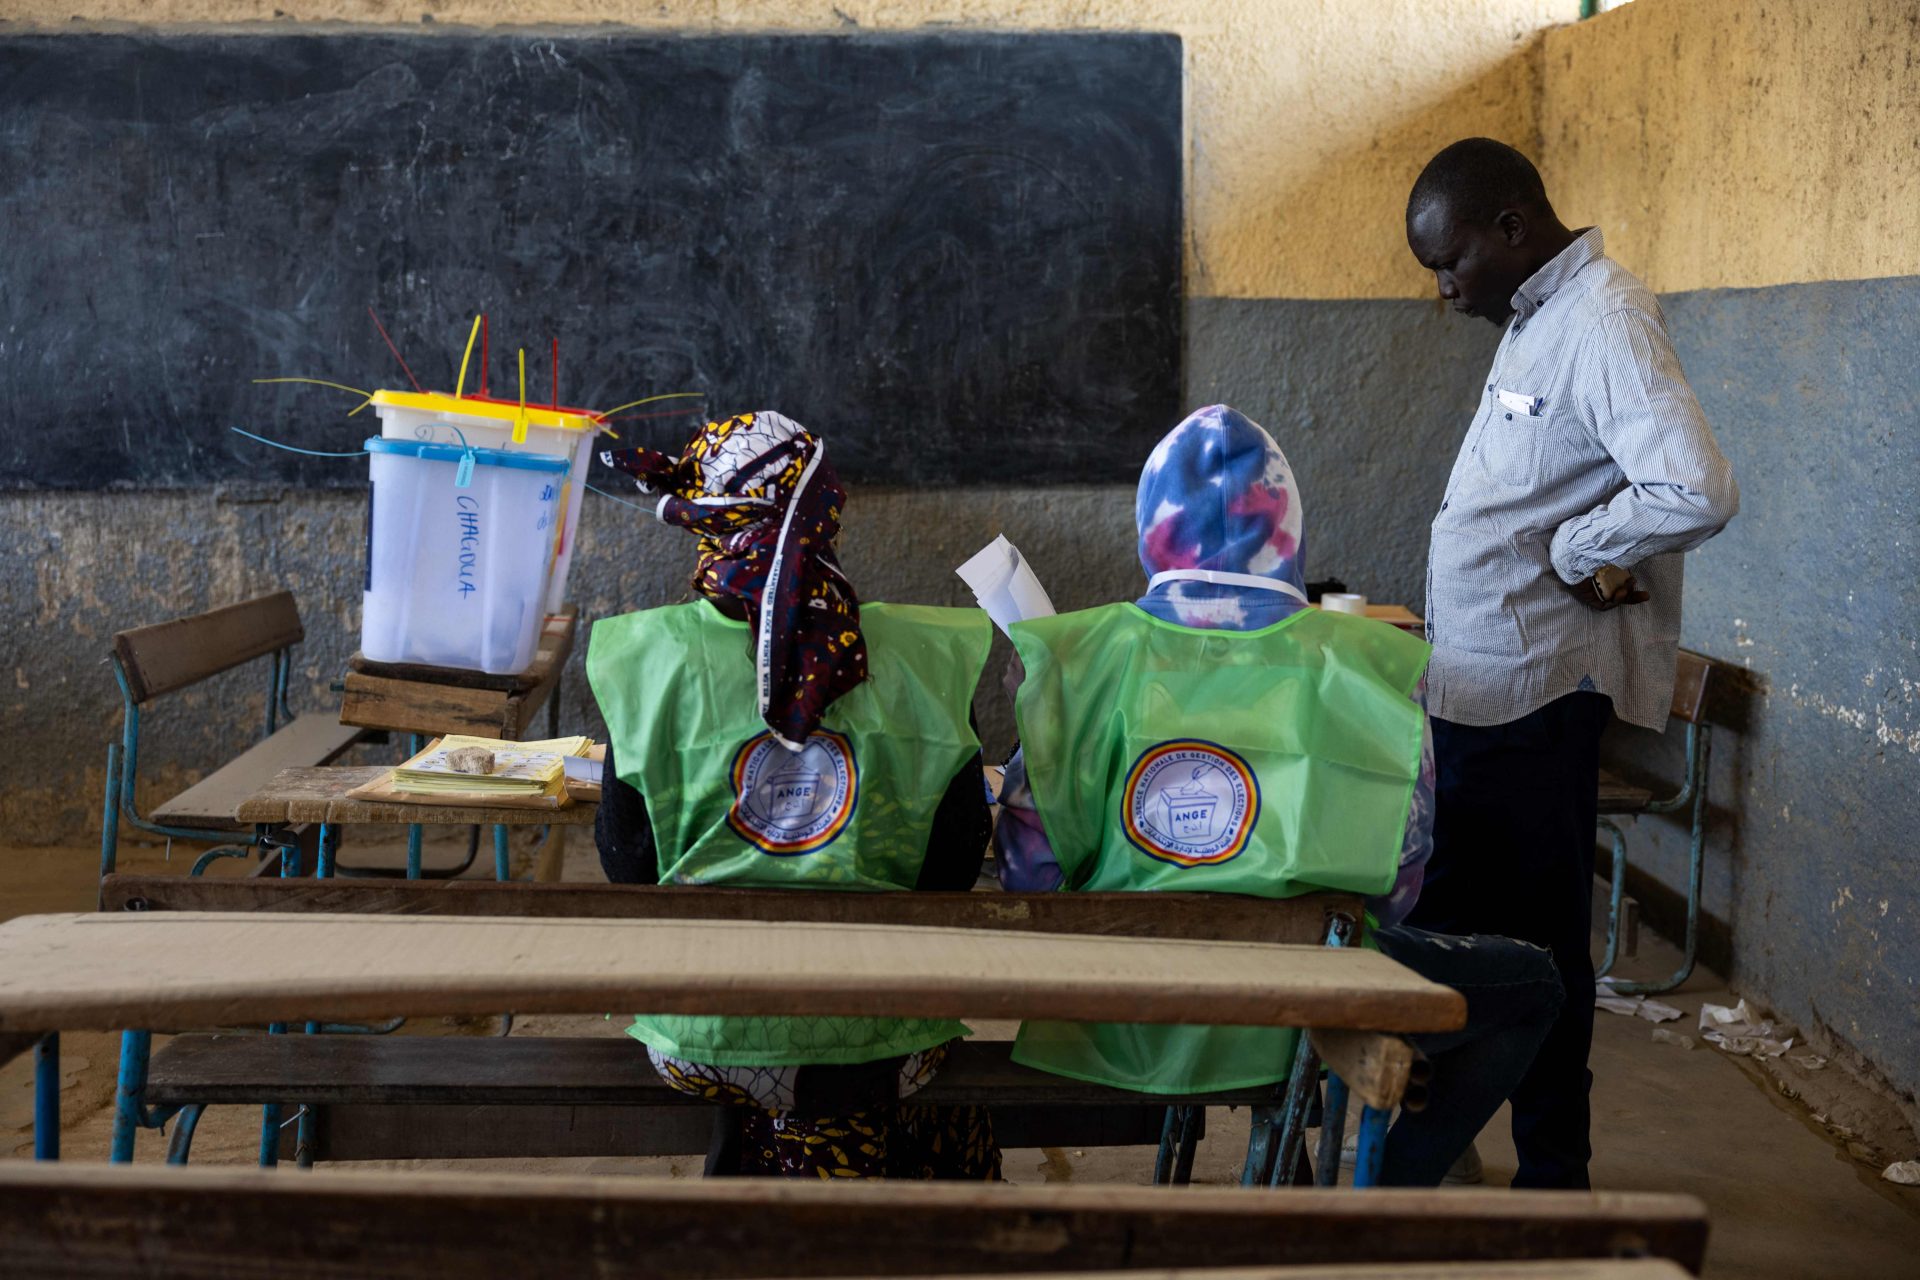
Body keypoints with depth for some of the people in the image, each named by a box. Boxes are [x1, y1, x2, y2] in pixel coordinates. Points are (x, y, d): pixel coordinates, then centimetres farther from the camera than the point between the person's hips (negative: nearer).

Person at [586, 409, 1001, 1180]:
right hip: (874, 1036, 0)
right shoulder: (921, 660, -6)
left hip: (703, 1033, 1)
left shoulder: (653, 659, -8)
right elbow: (957, 863, 1)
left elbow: (625, 864, 0)